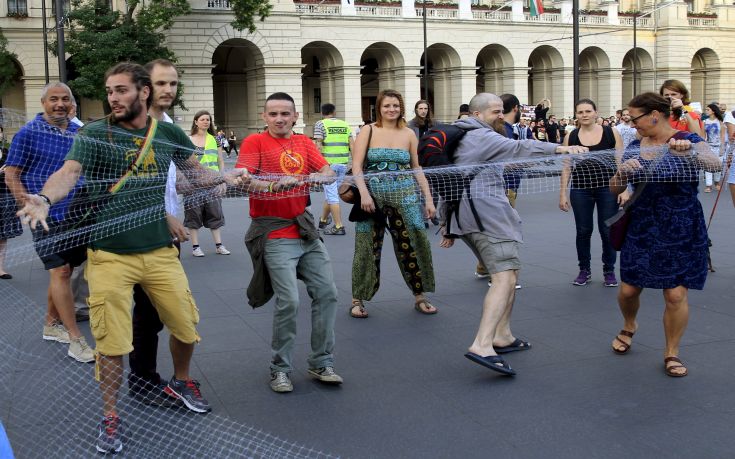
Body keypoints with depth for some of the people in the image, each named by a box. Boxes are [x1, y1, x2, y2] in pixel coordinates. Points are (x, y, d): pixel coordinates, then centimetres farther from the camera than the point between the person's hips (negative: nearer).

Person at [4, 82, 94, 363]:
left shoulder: (79, 132, 9)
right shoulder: (28, 133, -6)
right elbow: (11, 175, -5)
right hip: (49, 217, -6)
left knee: (64, 271, 12)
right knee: (60, 271, -7)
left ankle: (52, 324, 29)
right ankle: (75, 340, -4)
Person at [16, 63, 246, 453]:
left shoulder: (168, 133, 4)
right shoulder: (95, 134, -6)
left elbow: (195, 170, 20)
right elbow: (69, 172, -21)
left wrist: (225, 178, 2)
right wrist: (44, 198, -41)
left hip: (160, 251, 3)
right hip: (110, 255, -3)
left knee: (186, 325, 10)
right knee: (111, 343, 1)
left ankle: (180, 381, 40)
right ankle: (110, 418, 21)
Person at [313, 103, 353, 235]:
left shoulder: (320, 124, 0)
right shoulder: (345, 125, 12)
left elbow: (319, 145, -9)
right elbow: (352, 144, 5)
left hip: (328, 163, -4)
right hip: (343, 163, 4)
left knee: (332, 196, -1)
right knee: (331, 194, 17)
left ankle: (339, 226, -4)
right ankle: (323, 220, 32)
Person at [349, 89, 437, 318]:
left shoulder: (409, 134, 9)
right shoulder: (368, 131, 2)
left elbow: (417, 169, 12)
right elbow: (357, 166, -4)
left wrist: (428, 198, 7)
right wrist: (364, 193, -17)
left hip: (404, 195, 2)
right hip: (373, 195, -2)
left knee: (412, 244, -1)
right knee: (368, 247, 2)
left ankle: (420, 297, 13)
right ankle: (357, 300, 14)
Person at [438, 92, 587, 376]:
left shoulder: (460, 138, 25)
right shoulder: (481, 136, -4)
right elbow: (517, 148, -21)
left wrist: (450, 226, 30)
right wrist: (558, 148, -31)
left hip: (465, 214, 10)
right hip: (485, 211, -10)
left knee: (507, 272, 19)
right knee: (505, 279, -18)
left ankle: (502, 336, 21)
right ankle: (482, 345, -31)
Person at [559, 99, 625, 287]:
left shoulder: (611, 133, 0)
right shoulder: (571, 137, 3)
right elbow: (566, 167, 7)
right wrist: (563, 193, 3)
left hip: (608, 189, -1)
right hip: (580, 190, 1)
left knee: (608, 230, 3)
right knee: (583, 231, 6)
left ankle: (609, 270, 19)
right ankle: (584, 270, 21)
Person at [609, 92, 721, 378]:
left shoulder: (688, 141, -7)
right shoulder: (634, 148, 4)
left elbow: (716, 164, -25)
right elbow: (615, 189, 6)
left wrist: (690, 152, -44)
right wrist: (621, 172, -16)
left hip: (680, 232, -3)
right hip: (641, 230, 4)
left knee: (676, 294, -3)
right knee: (629, 289, 7)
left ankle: (671, 353, 16)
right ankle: (629, 326, 39)